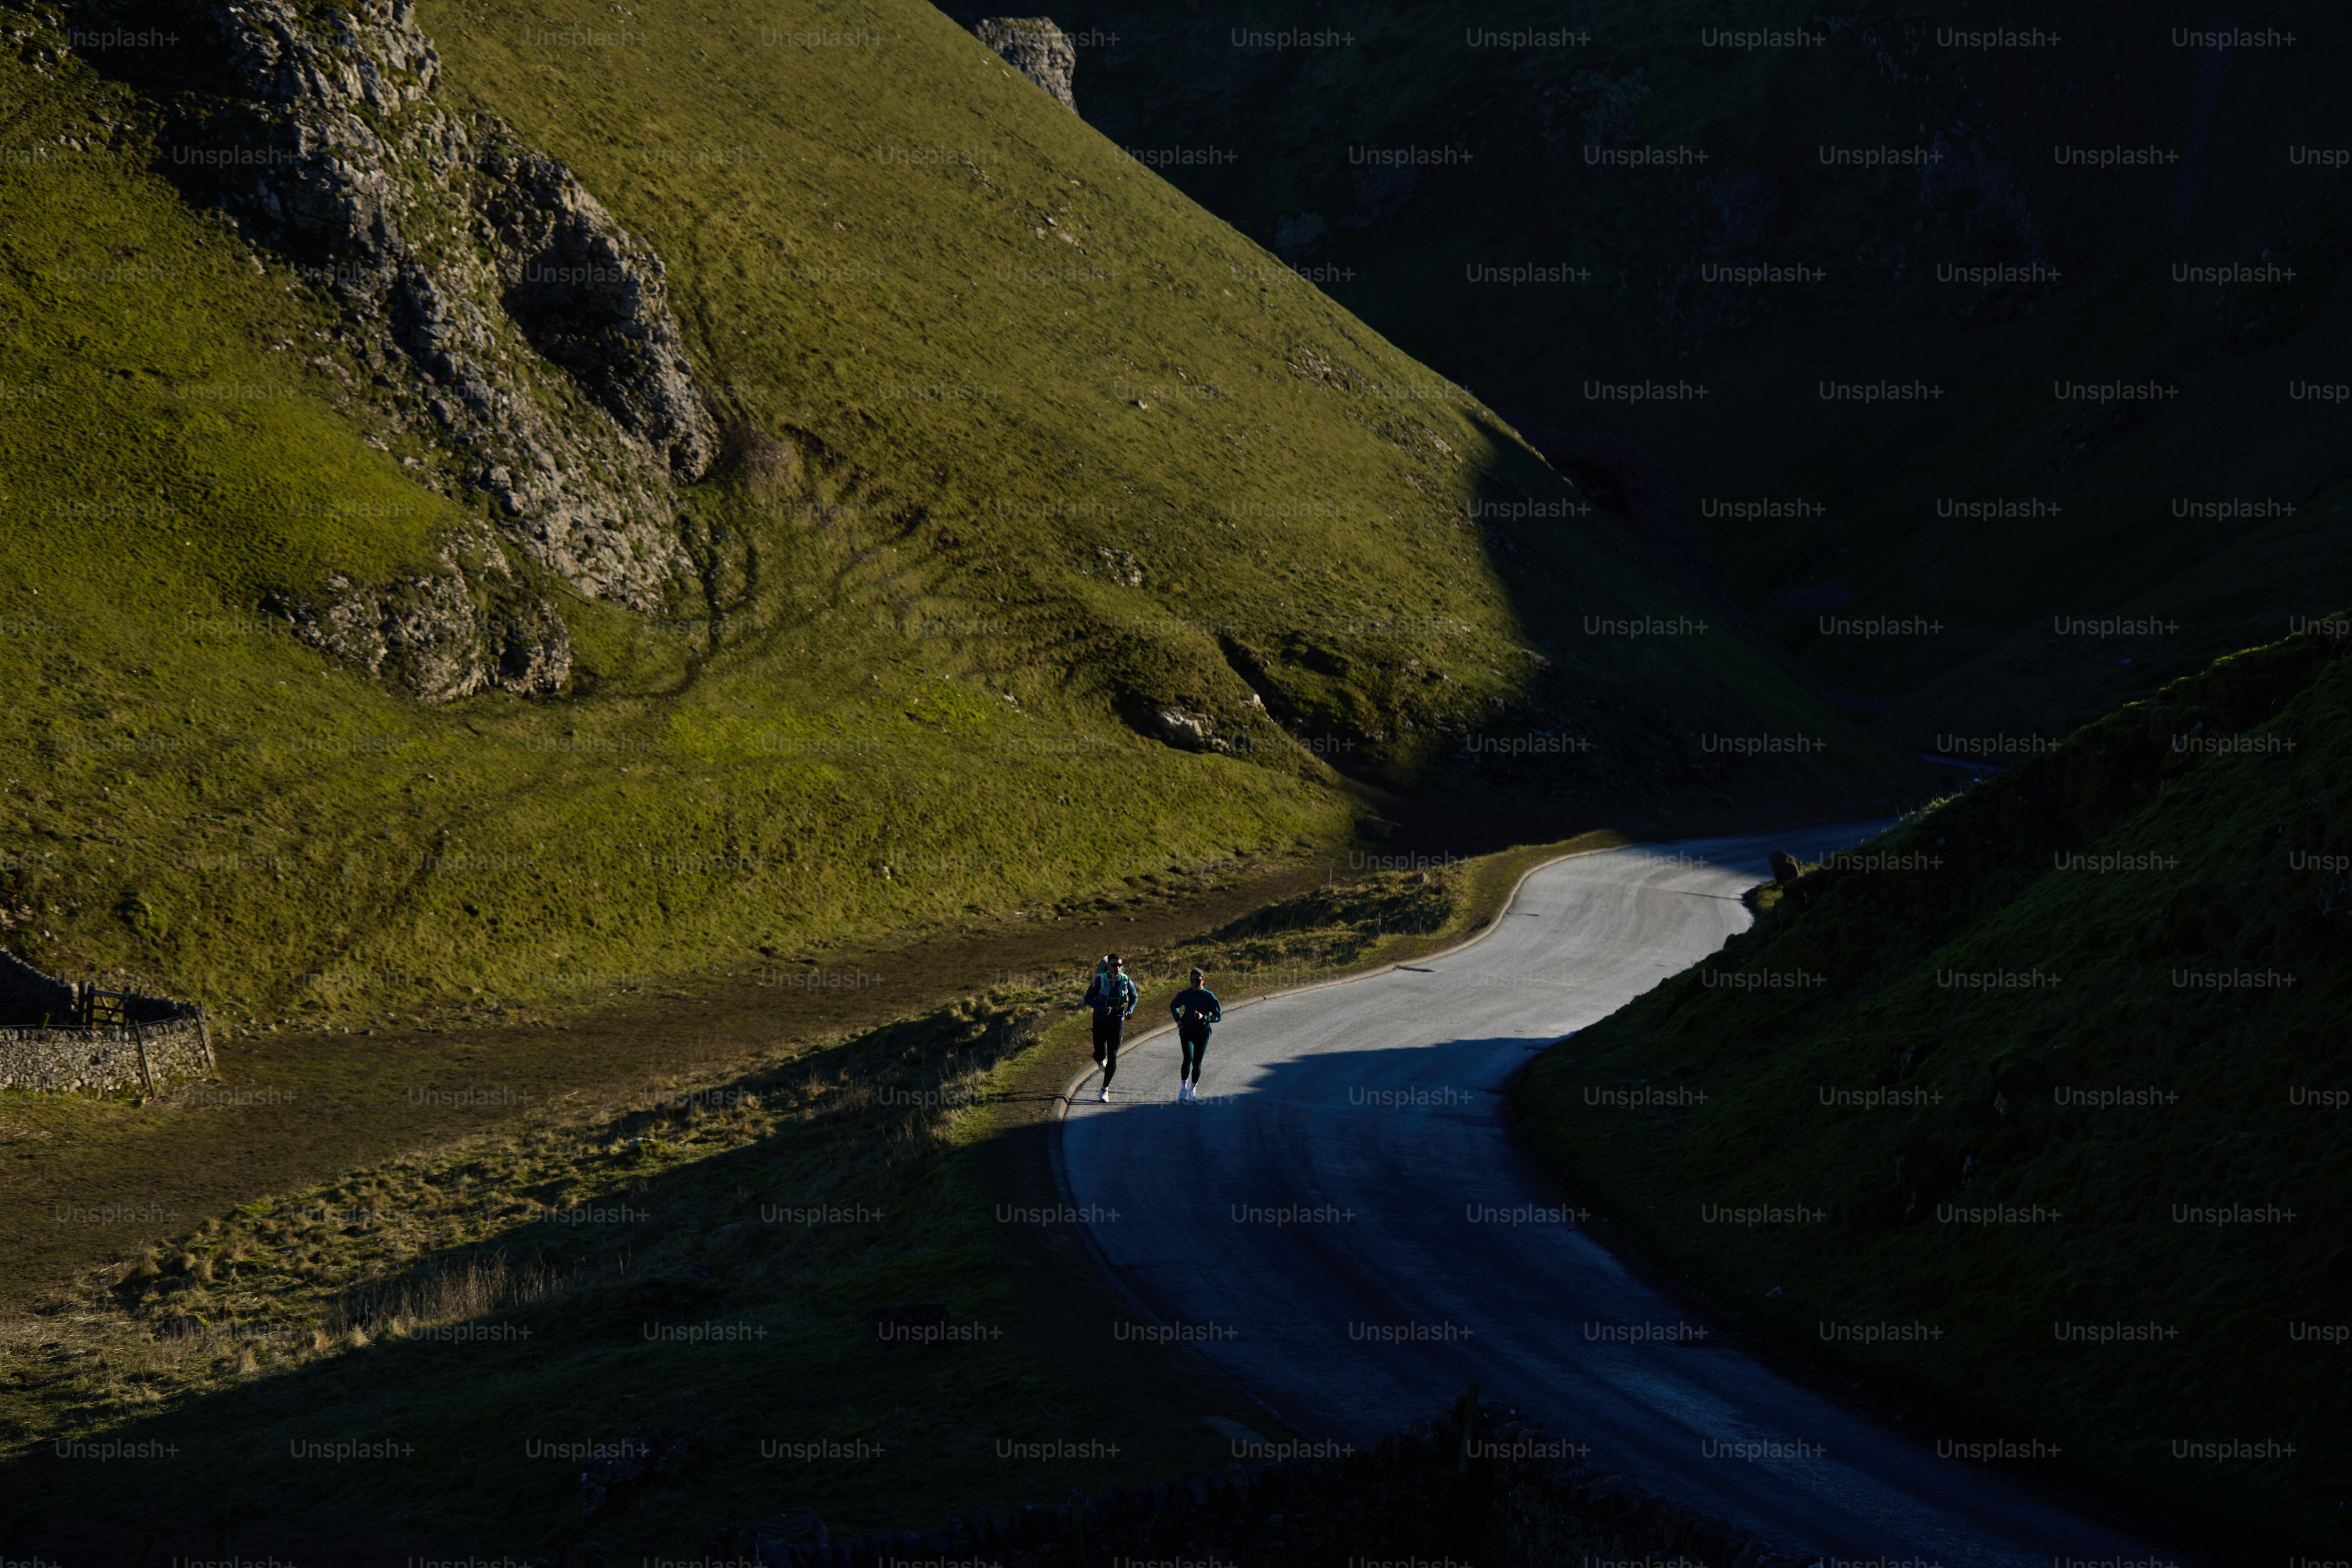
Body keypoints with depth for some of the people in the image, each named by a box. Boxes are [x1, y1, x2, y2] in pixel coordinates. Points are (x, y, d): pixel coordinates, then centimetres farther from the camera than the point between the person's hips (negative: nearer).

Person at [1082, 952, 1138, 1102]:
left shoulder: (1127, 982, -9)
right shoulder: (1100, 981, -15)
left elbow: (1134, 997, 9)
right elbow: (1088, 999, -10)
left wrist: (1130, 1011, -9)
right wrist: (1102, 1008, -26)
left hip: (1117, 1023, 0)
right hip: (1100, 1022, 0)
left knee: (1112, 1056, -6)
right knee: (1100, 1055, 6)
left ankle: (1105, 1089, 5)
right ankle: (1100, 1059, 47)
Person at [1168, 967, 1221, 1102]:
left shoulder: (1210, 997, -6)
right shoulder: (1184, 995, 1)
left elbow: (1218, 1017, -6)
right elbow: (1173, 1006, 20)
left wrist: (1204, 1017, -23)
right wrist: (1178, 1020, 3)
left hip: (1202, 1034, 0)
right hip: (1186, 1031, 0)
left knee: (1197, 1063, 4)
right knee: (1188, 1058, -17)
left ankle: (1193, 1091, 22)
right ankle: (1184, 1087, 2)